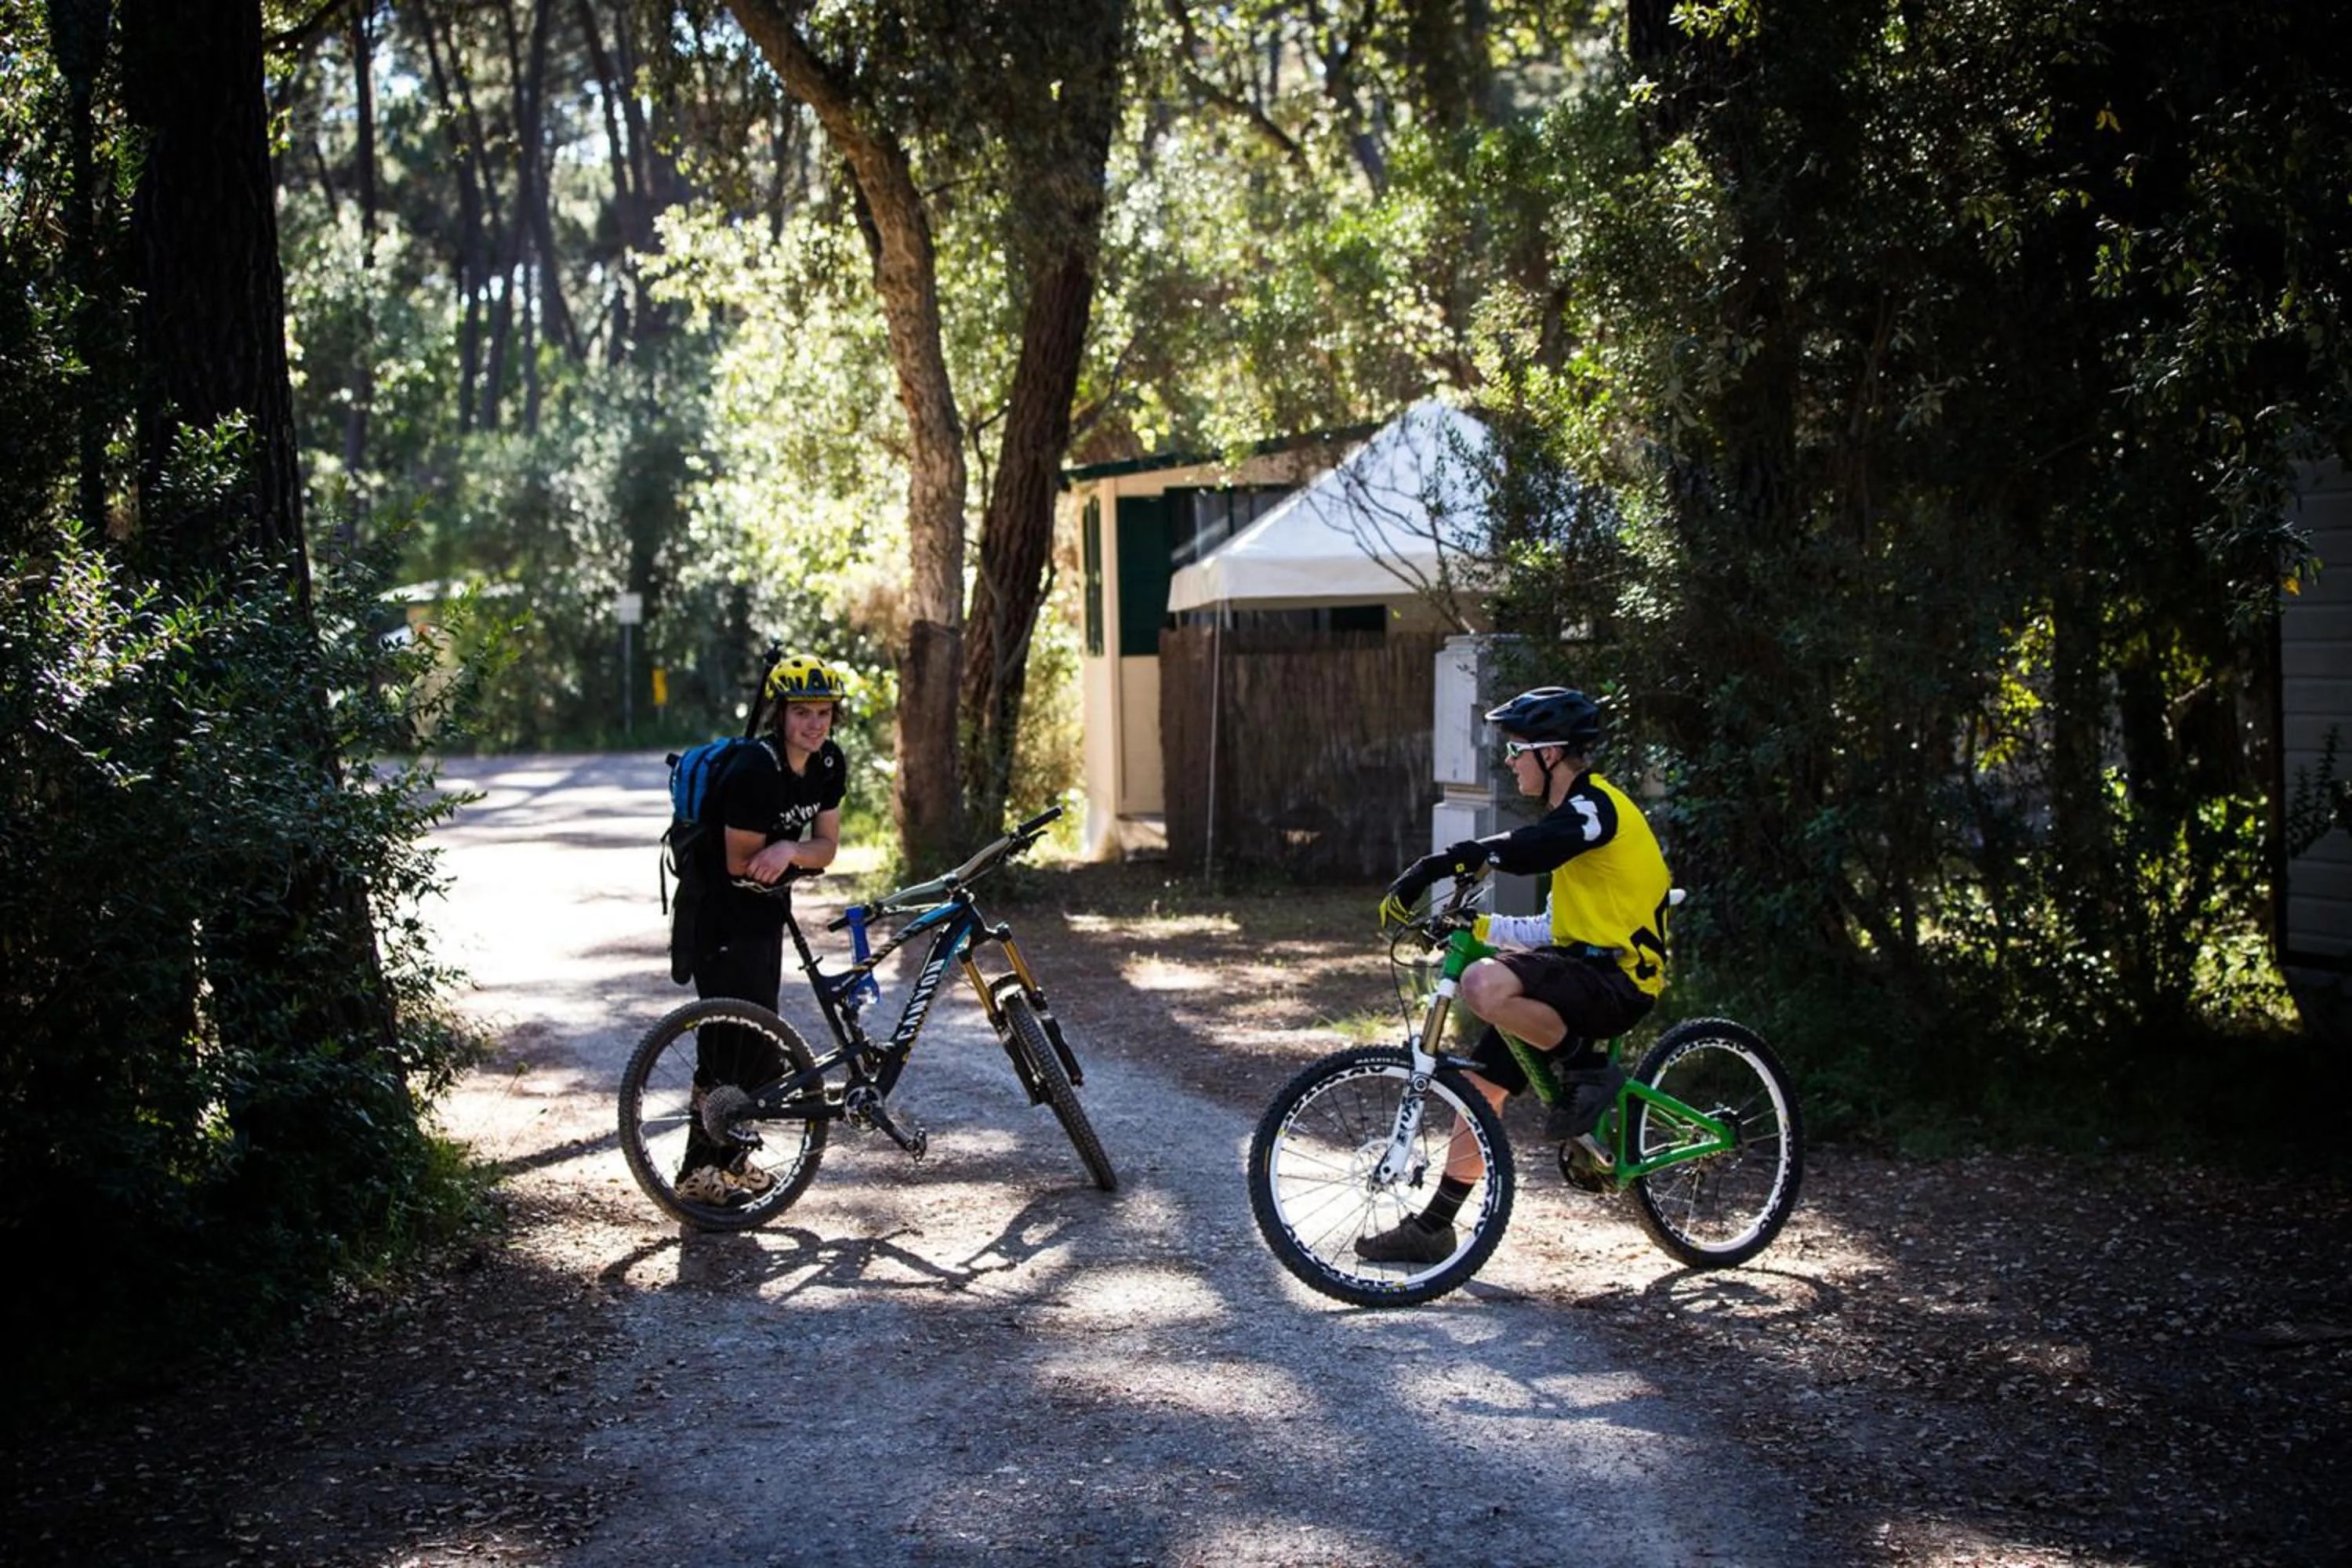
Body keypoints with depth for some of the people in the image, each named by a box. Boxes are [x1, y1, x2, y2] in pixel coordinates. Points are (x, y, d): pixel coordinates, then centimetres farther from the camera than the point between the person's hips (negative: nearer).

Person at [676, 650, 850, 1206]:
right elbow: (740, 862, -21)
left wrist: (787, 851, -23)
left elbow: (825, 848, -2)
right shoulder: (755, 770, -26)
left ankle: (733, 1156, 27)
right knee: (729, 1041, -6)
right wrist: (798, 855, -14)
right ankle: (698, 1171, 4)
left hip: (765, 914, 8)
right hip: (719, 916, -8)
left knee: (760, 1037, 13)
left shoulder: (829, 764, -1)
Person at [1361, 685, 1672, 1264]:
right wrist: (1472, 923, 13)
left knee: (1486, 984, -33)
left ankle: (1589, 1071, -11)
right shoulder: (1573, 817, 21)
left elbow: (1521, 851, -31)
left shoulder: (1595, 806, -11)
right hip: (1584, 971, 10)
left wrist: (1427, 870, -33)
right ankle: (1433, 1228, 12)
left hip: (1617, 981, -10)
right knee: (1481, 1081, 5)